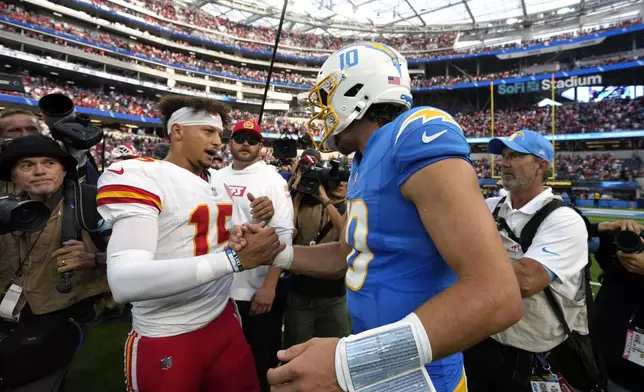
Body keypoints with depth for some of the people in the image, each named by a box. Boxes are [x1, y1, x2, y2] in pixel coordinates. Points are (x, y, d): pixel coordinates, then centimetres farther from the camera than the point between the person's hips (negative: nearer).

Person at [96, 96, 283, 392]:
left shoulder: (216, 184, 9)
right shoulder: (139, 175, -16)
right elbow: (125, 283, -29)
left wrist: (258, 221, -2)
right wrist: (235, 258, -31)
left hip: (224, 320, 7)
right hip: (166, 341, -6)